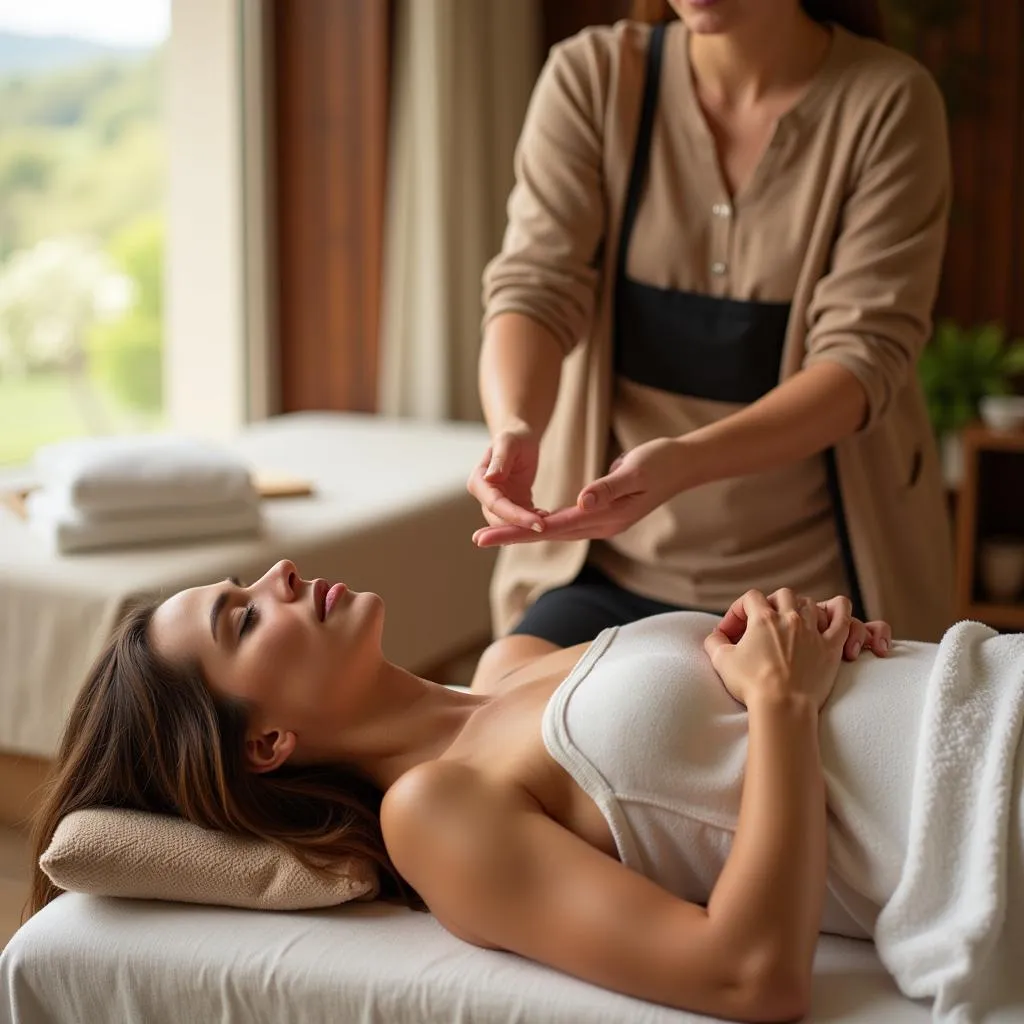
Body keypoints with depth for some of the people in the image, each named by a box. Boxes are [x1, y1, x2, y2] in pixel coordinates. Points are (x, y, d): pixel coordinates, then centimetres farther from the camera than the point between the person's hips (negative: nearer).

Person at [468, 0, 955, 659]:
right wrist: (514, 427, -32)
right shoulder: (592, 77, -1)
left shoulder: (888, 102, -8)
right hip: (610, 570, 2)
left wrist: (682, 461, -33)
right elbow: (535, 287, -10)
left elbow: (864, 354, -15)